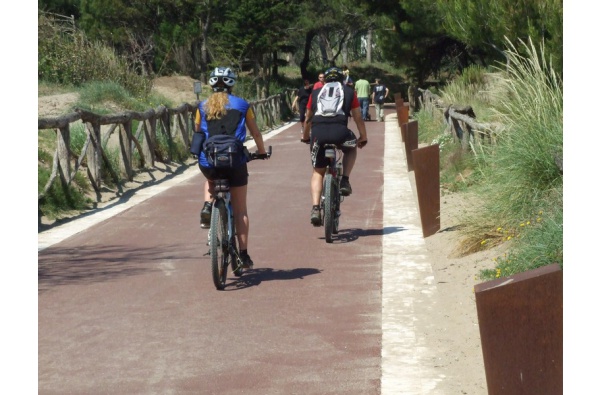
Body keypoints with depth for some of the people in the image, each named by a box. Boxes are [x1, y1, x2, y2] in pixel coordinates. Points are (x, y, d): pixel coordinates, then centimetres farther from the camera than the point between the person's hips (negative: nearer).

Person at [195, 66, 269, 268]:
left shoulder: (203, 106, 7)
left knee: (211, 181, 38)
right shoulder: (242, 105, 5)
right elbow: (255, 133, 13)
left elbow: (197, 133, 14)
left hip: (209, 162, 1)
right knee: (240, 210, 10)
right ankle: (243, 254, 9)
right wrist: (262, 151, 31)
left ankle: (207, 206, 9)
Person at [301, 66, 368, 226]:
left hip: (318, 132, 2)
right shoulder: (349, 92, 22)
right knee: (351, 148, 33)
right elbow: (358, 118, 24)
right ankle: (345, 181, 14)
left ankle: (315, 208, 1)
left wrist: (305, 137, 49)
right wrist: (363, 137, 38)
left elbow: (308, 119, 33)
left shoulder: (316, 93, 26)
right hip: (340, 131, -1)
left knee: (318, 172, 17)